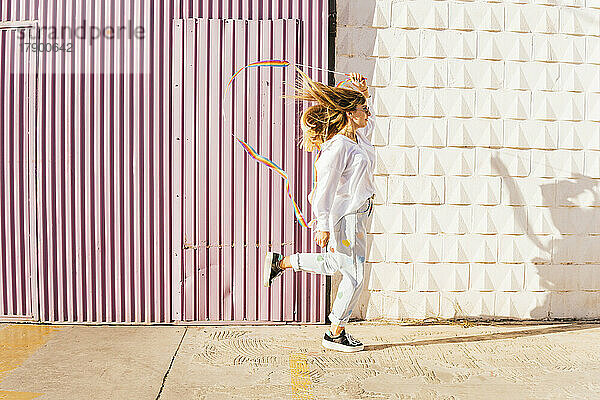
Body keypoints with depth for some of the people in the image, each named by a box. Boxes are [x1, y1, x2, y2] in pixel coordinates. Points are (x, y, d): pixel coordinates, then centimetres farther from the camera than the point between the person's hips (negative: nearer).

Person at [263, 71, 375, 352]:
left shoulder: (359, 136, 9)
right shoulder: (337, 145, -19)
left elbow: (367, 119, 33)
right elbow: (326, 187, -22)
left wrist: (364, 93, 16)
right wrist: (323, 225, -24)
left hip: (359, 212, 10)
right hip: (345, 216, -10)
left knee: (331, 264, 22)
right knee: (354, 275, 1)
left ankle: (279, 262, 34)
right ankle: (335, 334, 17)